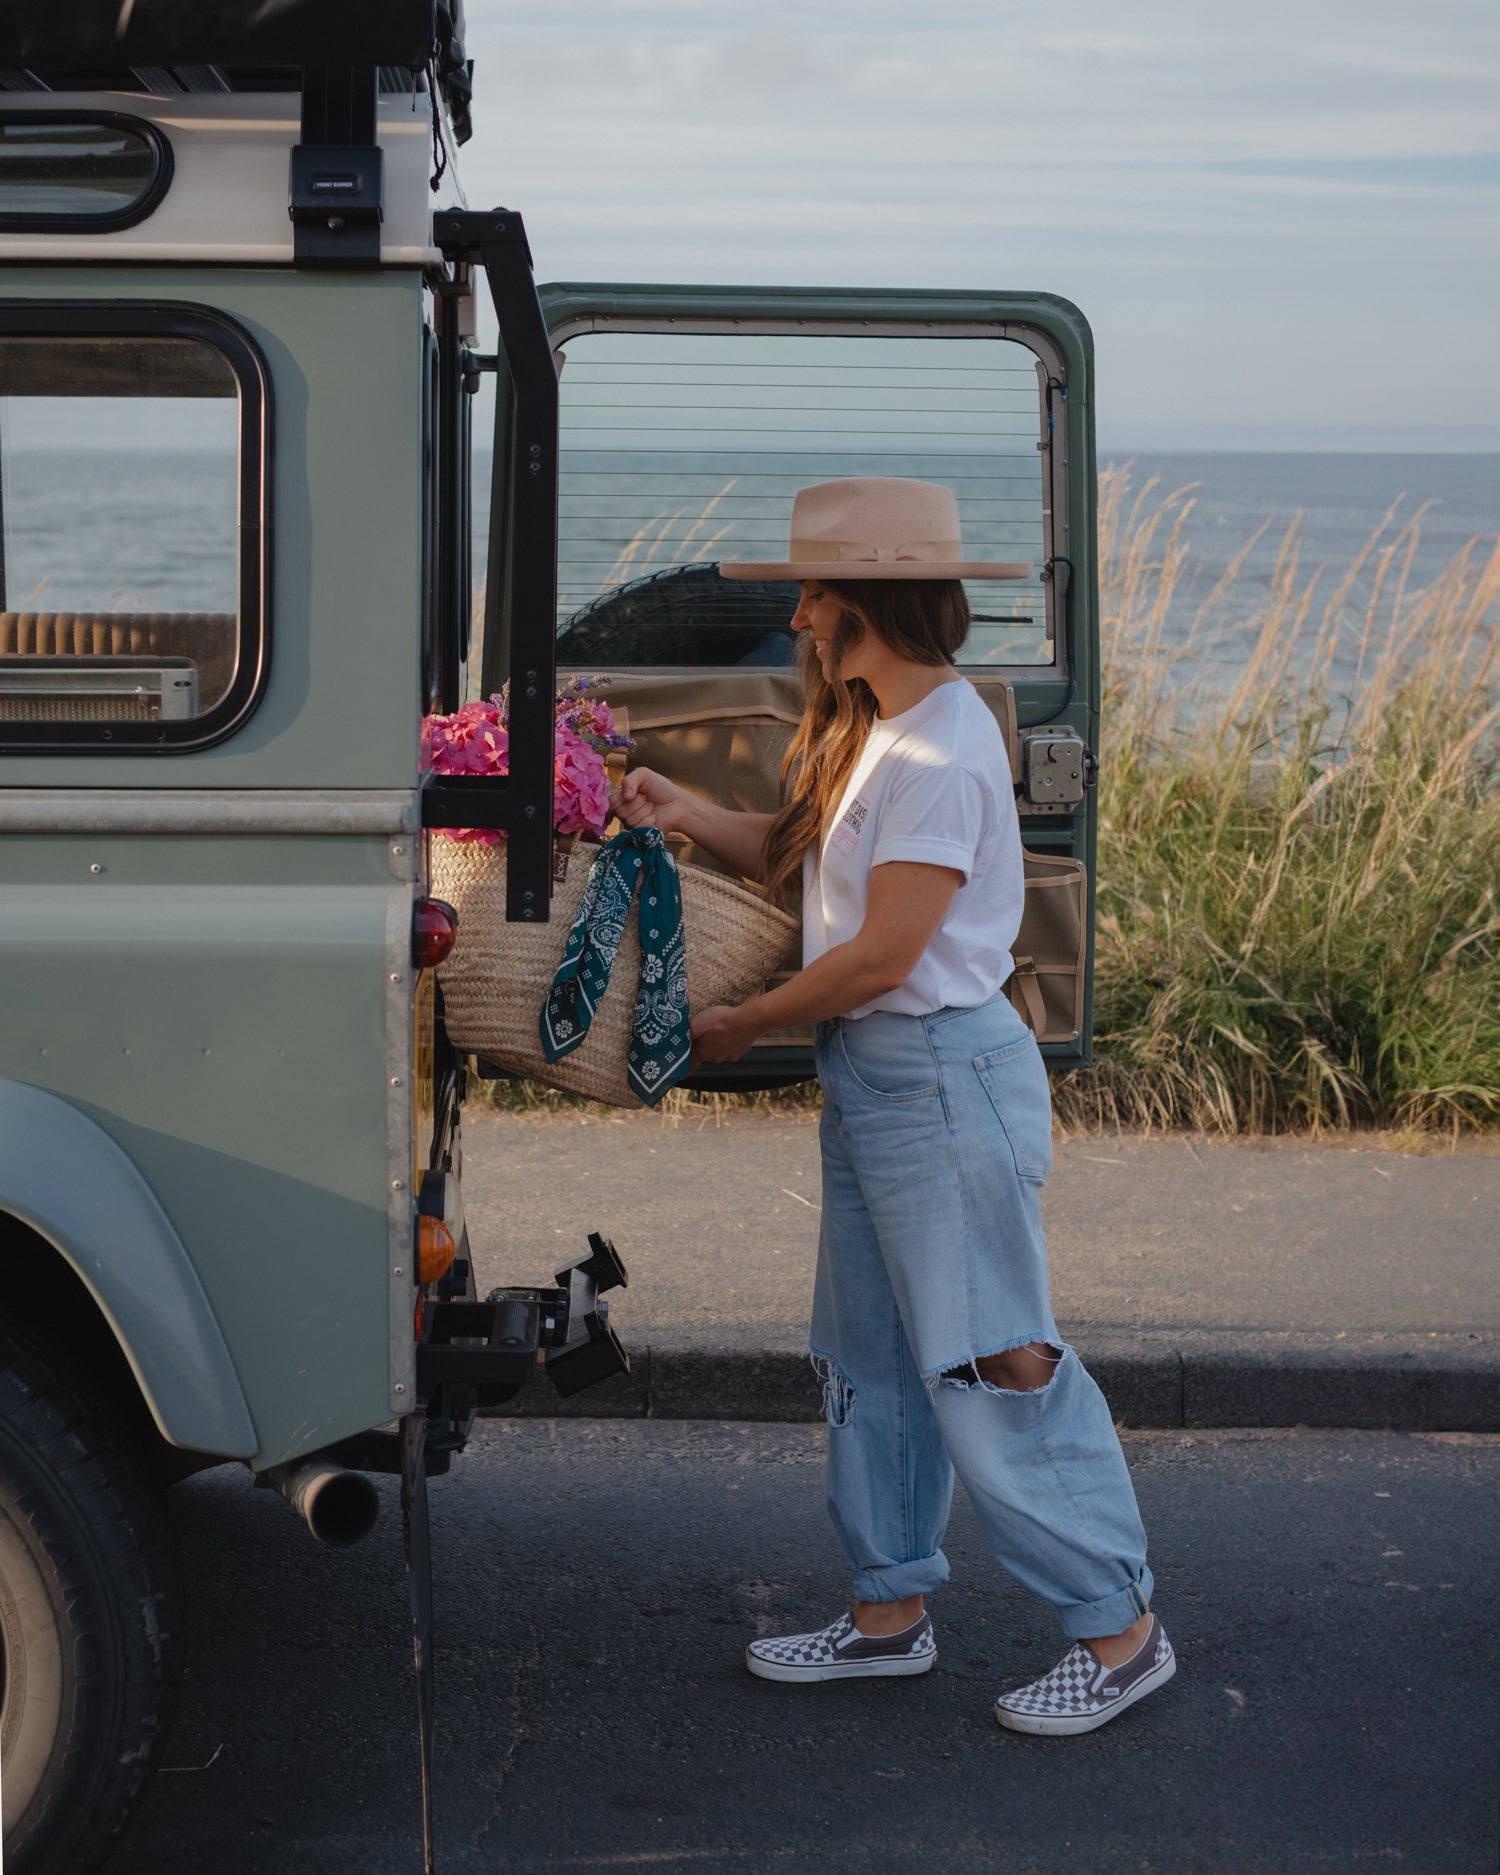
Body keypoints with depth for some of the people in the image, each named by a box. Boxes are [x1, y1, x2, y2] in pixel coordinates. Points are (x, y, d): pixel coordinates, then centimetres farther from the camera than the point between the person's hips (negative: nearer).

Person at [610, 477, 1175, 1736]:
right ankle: (892, 1611, 26)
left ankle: (1120, 1631, 4)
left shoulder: (942, 753, -19)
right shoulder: (872, 733, 12)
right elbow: (803, 863, 14)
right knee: (873, 1359, 15)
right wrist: (694, 817, 1)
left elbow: (881, 956, -20)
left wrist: (741, 1027, -9)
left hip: (945, 1077, -10)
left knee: (994, 1367, -6)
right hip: (869, 1076, 10)